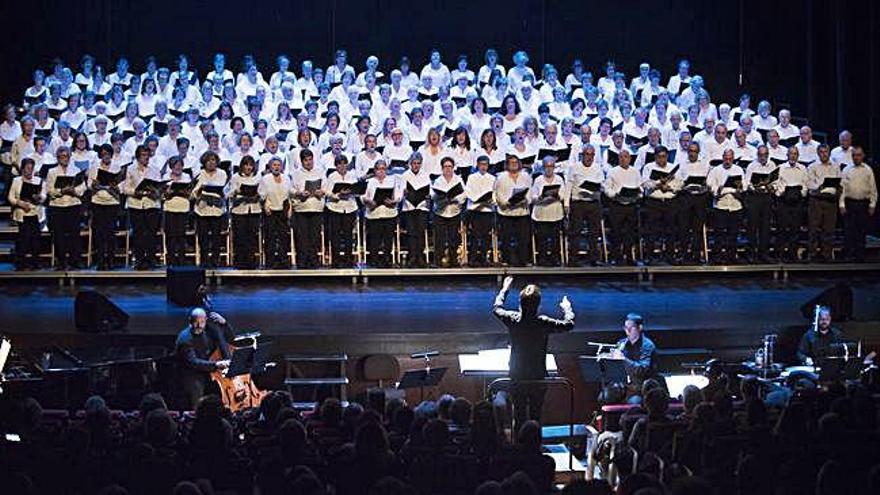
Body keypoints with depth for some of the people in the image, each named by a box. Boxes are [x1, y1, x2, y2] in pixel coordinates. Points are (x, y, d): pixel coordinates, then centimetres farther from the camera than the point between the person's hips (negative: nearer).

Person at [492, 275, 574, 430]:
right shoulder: (543, 323, -20)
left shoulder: (512, 319, -13)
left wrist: (504, 289, 22)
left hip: (517, 377, 2)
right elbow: (569, 324, -9)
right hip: (538, 377, -2)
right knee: (535, 414, 10)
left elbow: (496, 308, 8)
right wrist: (566, 308, 10)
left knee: (519, 413, 12)